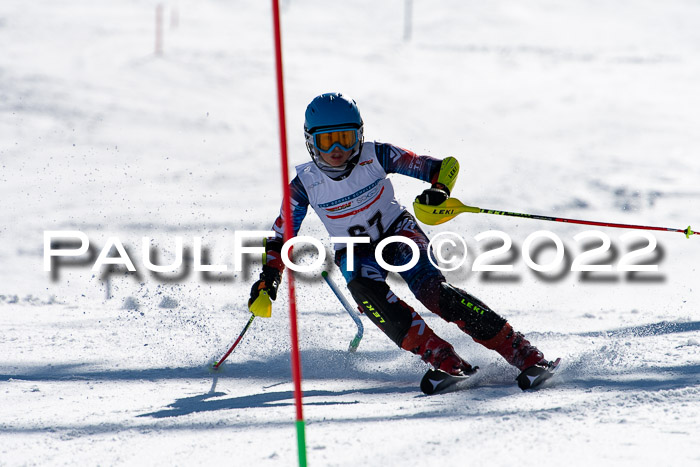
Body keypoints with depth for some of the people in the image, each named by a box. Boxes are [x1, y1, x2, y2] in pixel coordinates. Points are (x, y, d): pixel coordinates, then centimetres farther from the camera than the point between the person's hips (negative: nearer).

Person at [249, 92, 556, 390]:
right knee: (365, 290, -34)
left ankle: (521, 353, -28)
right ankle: (441, 358, -36)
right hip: (355, 253, 1)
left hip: (398, 233, -1)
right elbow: (281, 238, -2)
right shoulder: (305, 186, -15)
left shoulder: (376, 156, -19)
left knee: (431, 289, -28)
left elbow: (445, 167, -15)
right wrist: (268, 279, -17)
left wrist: (439, 190, -36)